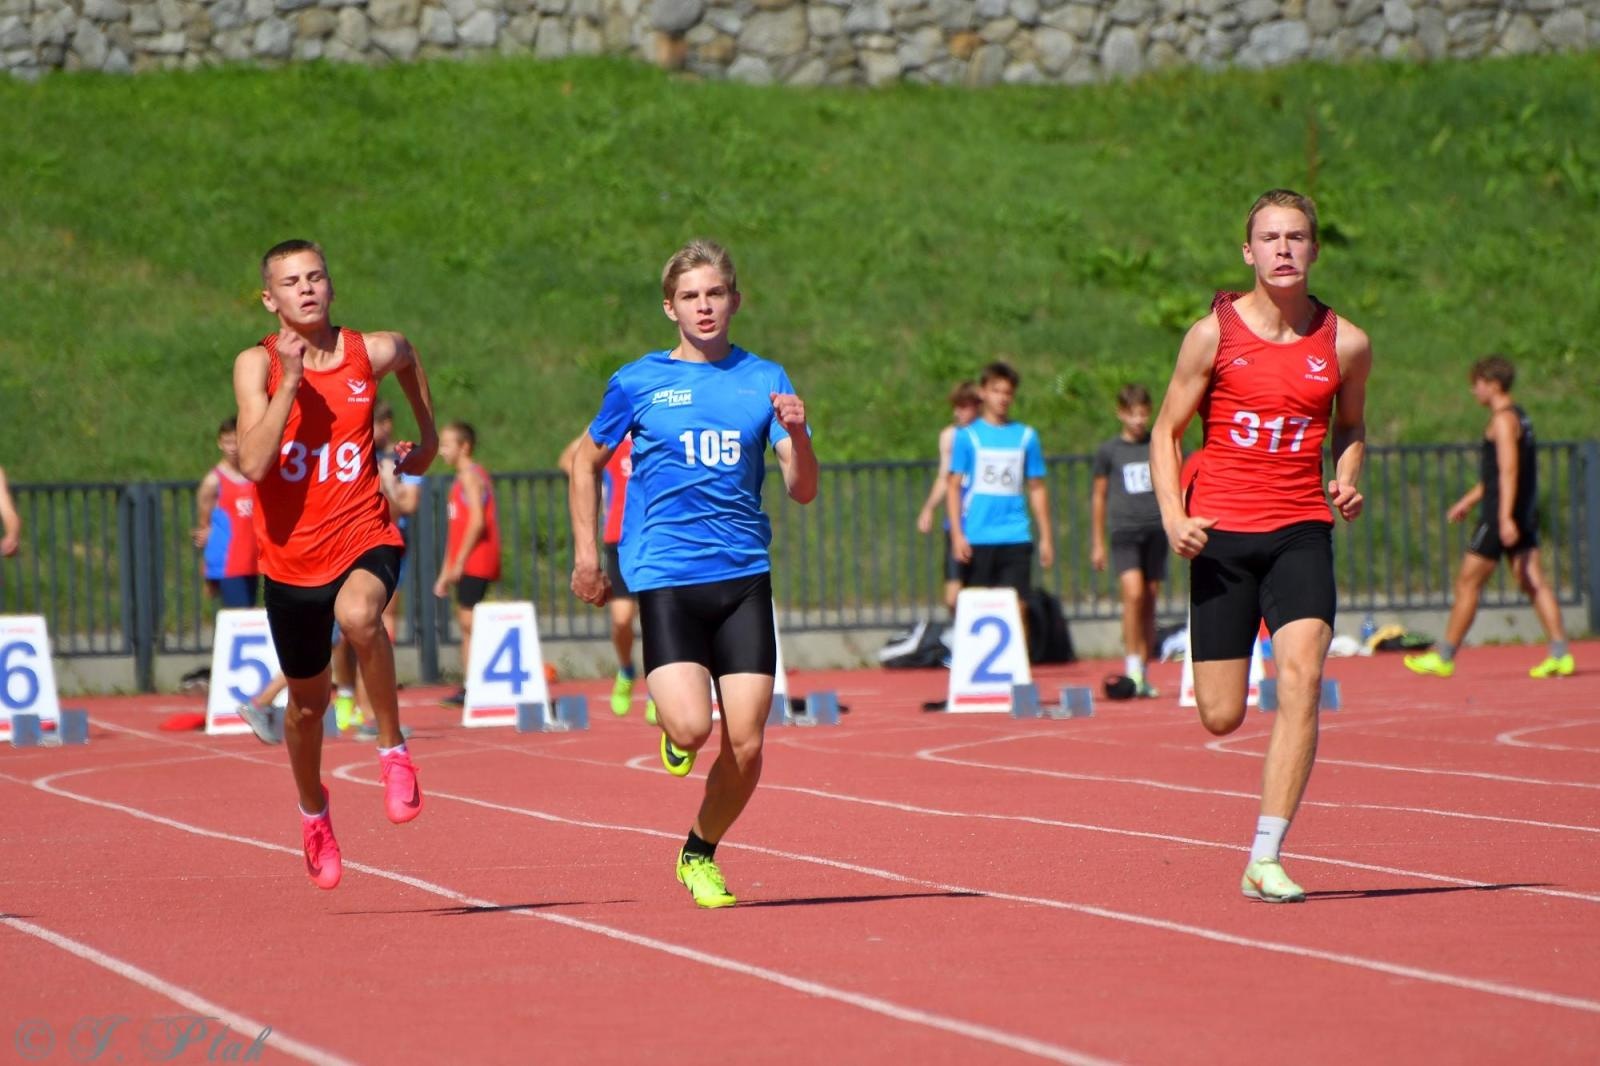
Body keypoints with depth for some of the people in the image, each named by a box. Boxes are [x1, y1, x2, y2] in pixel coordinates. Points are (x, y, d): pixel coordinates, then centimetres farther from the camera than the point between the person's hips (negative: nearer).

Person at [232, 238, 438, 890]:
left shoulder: (370, 353, -3)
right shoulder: (257, 365, -9)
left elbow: (409, 357, 24)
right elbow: (253, 463, -23)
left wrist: (427, 436, 25)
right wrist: (291, 381, -26)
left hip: (363, 538, -1)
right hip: (292, 557, 1)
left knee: (358, 614, -37)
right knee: (308, 701, 16)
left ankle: (394, 750, -18)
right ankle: (313, 811, 45)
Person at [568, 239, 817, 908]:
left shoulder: (764, 380, 8)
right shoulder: (639, 382, 3)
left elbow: (803, 491, 4)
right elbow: (587, 461, 17)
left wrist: (796, 434, -15)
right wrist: (585, 552, 10)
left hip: (744, 576, 2)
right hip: (665, 575, -2)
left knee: (745, 747, -3)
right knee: (691, 728, -21)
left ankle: (701, 854, 22)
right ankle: (668, 725, 16)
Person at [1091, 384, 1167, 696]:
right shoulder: (1108, 451, 5)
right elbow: (1099, 496, 11)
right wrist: (1097, 543, 11)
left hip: (1156, 530, 2)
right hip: (1124, 530, -2)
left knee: (1149, 601, 4)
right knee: (1133, 593, -19)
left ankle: (1144, 674, 10)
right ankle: (1132, 667, -16)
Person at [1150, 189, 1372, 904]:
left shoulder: (1345, 344, 2)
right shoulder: (1214, 334, -3)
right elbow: (1166, 430, 5)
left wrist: (1347, 481, 0)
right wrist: (1173, 516, -9)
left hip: (1300, 531, 1)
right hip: (1222, 532, -1)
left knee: (1301, 679, -21)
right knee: (1221, 718, 0)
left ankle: (1264, 861, -17)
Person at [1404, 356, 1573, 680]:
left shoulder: (1504, 420, -11)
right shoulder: (1520, 418, 19)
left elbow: (1508, 471, -20)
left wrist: (1505, 518, -25)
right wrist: (1468, 501, 33)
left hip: (1501, 515, -9)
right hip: (1525, 513, 9)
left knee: (1467, 583, -2)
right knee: (1533, 582, 2)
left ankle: (1444, 658, 3)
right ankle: (1561, 655, -7)